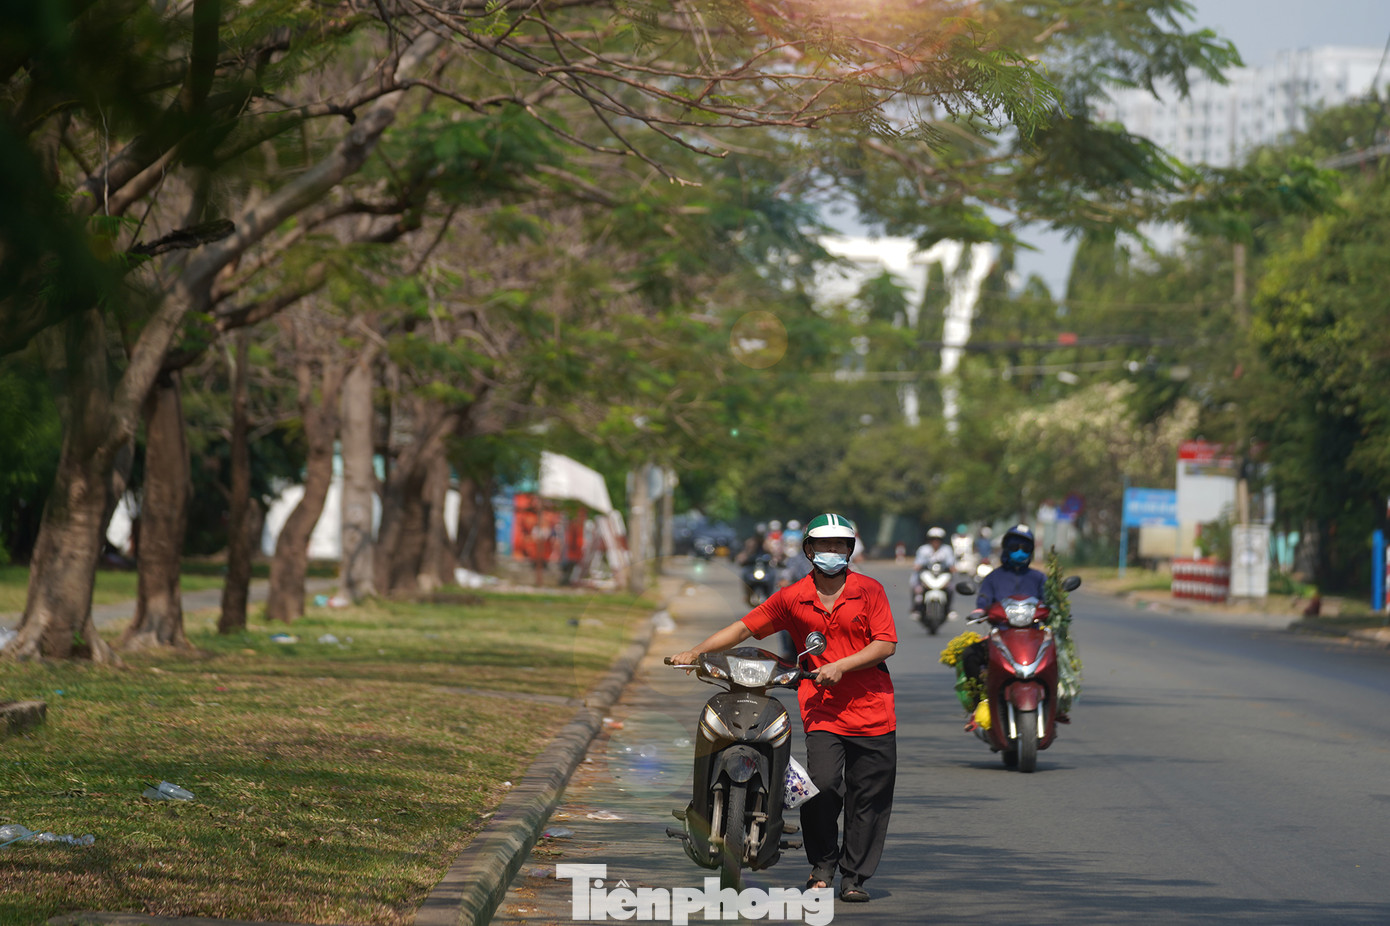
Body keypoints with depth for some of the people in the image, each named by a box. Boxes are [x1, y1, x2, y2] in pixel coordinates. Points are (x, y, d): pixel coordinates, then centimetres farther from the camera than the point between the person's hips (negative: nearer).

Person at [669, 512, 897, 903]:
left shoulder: (869, 590, 3)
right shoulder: (792, 598, 7)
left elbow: (886, 644, -3)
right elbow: (744, 627, 8)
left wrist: (841, 666, -14)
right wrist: (696, 651, -3)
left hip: (872, 708, 0)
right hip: (821, 709, 0)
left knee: (868, 798, 1)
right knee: (822, 783, -18)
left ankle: (854, 877, 14)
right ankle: (822, 867, 2)